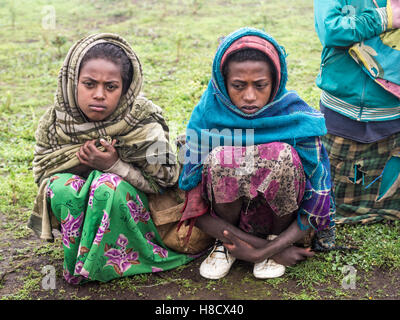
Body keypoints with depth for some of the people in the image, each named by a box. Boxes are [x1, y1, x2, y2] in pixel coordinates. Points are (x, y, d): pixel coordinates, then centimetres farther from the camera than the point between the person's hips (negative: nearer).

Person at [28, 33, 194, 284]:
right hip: (80, 209, 3)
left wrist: (115, 165, -30)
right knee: (62, 187, -28)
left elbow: (163, 181, -17)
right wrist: (77, 161, -24)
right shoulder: (55, 122, -10)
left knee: (109, 186, -34)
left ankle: (97, 265, -14)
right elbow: (43, 172, -4)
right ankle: (76, 259, -11)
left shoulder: (144, 122, -20)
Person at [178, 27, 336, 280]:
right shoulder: (208, 116, -15)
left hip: (281, 216, 0)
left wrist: (267, 251, -21)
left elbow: (315, 205, -13)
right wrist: (256, 244, -20)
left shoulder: (297, 119, -17)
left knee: (283, 155, -29)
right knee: (221, 158, -30)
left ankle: (276, 237, -5)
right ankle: (224, 244, -5)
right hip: (227, 219, 1)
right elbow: (195, 207, -15)